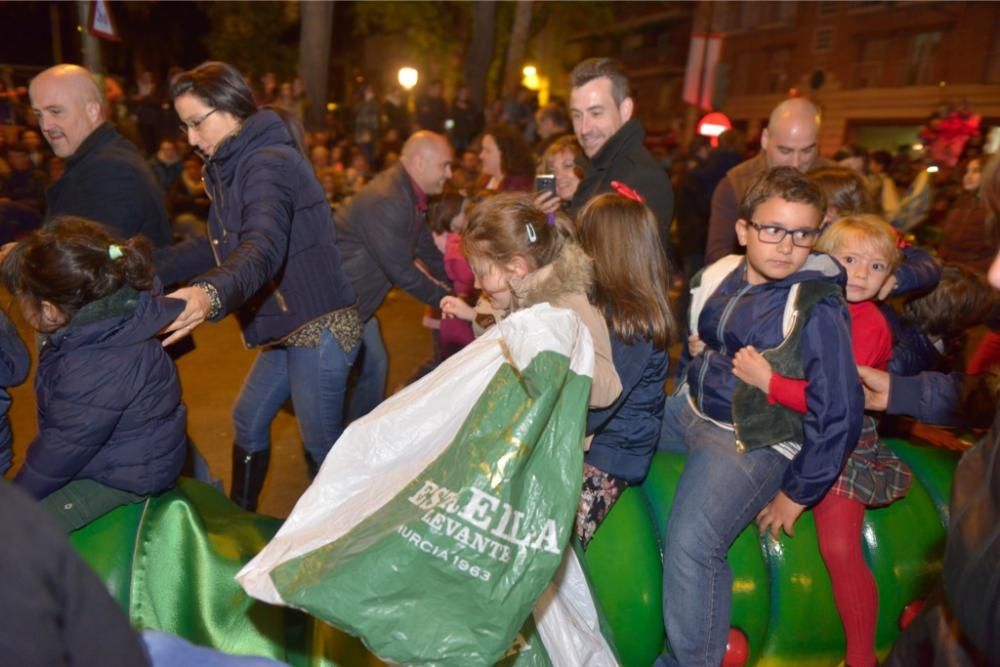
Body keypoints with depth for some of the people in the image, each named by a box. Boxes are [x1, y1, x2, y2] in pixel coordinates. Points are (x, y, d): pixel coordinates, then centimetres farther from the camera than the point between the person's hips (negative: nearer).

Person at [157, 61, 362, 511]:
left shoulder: (269, 163, -20)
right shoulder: (234, 165, 12)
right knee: (248, 421, 20)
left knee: (322, 444, 3)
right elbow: (224, 243, 18)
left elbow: (263, 247, -38)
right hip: (289, 325, 10)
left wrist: (212, 294, -57)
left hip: (319, 326, -10)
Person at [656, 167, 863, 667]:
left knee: (691, 542, -27)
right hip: (687, 410, 8)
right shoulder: (719, 276, -1)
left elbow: (838, 416, -16)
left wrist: (797, 495, -11)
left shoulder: (818, 310, -18)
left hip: (752, 440, -7)